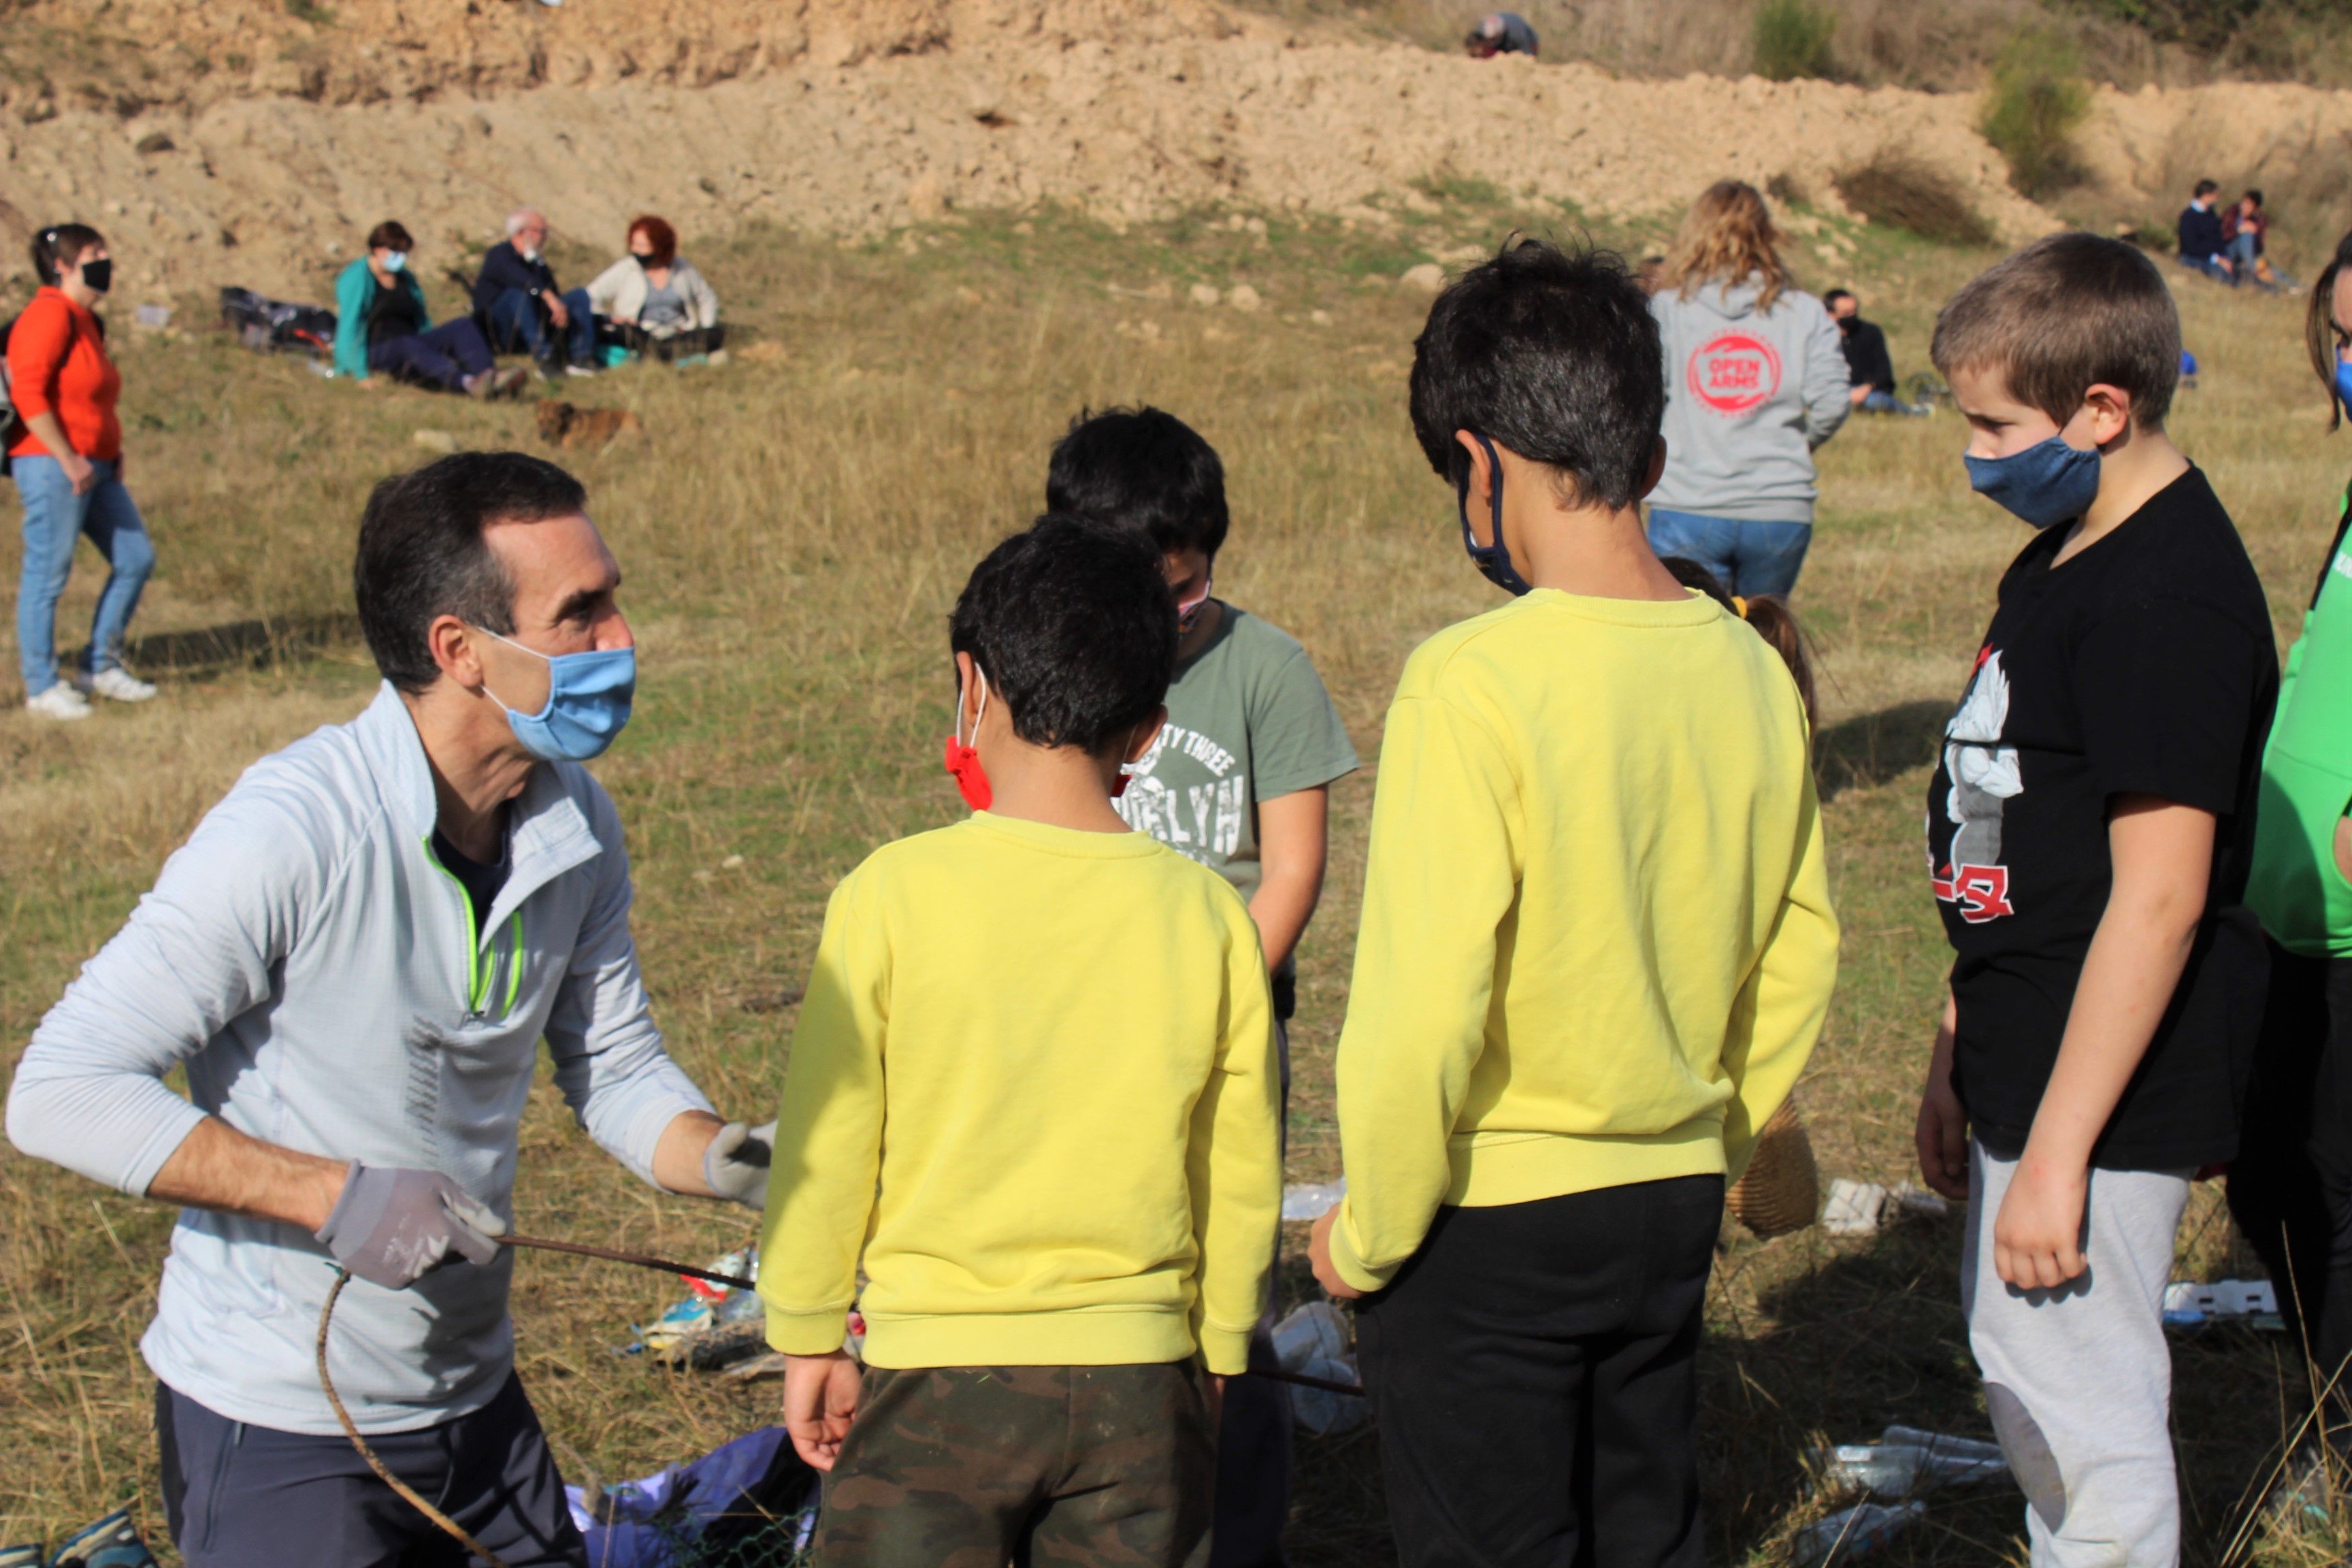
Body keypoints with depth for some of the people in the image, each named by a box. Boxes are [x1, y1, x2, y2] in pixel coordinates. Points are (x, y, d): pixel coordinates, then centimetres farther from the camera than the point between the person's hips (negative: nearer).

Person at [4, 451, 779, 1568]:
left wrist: (727, 1162, -12)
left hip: (473, 1394, 6)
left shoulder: (576, 826, -3)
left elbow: (617, 1069, 9)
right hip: (276, 1428, -6)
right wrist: (334, 1194, -28)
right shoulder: (294, 829, -24)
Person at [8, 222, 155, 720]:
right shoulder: (50, 315, -12)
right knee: (48, 571, -3)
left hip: (94, 467, 10)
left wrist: (111, 452, 12)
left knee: (136, 558, 9)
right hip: (50, 466, -10)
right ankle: (41, 686, 4)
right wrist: (68, 460, -20)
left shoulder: (87, 320, 17)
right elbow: (28, 394, -20)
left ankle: (100, 667, 19)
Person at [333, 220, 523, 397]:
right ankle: (468, 383, -68)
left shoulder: (405, 277, 19)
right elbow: (349, 325, -11)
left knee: (463, 326, -17)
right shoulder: (356, 277, -3)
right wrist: (360, 374, -18)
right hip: (377, 351, -7)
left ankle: (491, 377, -48)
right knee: (408, 345, -41)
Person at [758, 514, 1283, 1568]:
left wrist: (807, 1341, 9)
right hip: (1140, 1380, 2)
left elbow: (825, 1150, -5)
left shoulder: (894, 896, -11)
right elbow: (1242, 1176, 3)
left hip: (935, 1374, -2)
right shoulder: (1207, 914, -5)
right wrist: (1213, 1361, 17)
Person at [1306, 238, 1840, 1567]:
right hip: (1675, 1209, 6)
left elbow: (1425, 1004, -21)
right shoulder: (1750, 670, -2)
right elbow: (1800, 952, 8)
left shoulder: (1473, 683, -21)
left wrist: (1371, 1231, -7)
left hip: (1490, 1222, -6)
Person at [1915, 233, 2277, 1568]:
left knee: (2083, 1420, -1)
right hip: (2029, 1063, 10)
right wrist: (1962, 1057, 19)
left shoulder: (2169, 601, -22)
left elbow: (2158, 895, -25)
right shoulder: (2064, 559, 10)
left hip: (2106, 1097, -10)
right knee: (2023, 1375, 21)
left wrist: (2057, 1151, -23)